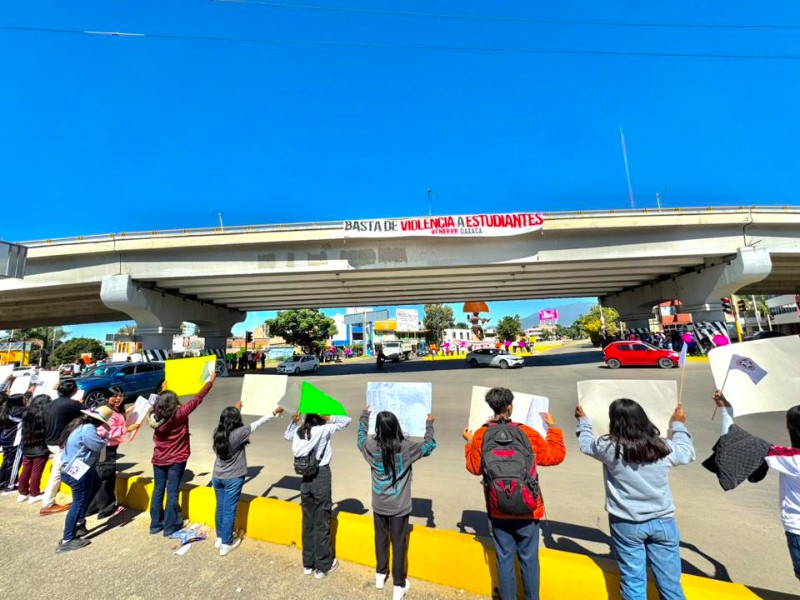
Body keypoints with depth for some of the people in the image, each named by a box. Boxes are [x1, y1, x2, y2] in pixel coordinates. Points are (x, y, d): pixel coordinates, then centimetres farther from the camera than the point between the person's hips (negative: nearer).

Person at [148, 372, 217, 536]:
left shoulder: (154, 416, -7)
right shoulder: (180, 413, -21)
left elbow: (159, 403, 16)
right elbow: (197, 399, -15)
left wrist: (163, 391, 31)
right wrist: (211, 381, -5)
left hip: (159, 460, 5)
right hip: (176, 460, -5)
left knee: (158, 491, 16)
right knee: (172, 492, 5)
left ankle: (155, 524, 28)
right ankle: (170, 527, 14)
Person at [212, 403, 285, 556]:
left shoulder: (217, 431, -7)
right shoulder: (239, 433, -22)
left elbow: (226, 419, 14)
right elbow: (257, 423, -13)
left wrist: (235, 409, 28)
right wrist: (275, 412, -3)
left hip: (217, 477, 6)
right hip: (233, 479, -6)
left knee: (220, 508, 19)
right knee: (229, 510, 6)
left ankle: (219, 538, 34)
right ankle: (226, 544, 17)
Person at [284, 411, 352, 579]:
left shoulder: (299, 431, -1)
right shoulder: (324, 429, -17)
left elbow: (287, 435, 22)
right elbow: (347, 420, -12)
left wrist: (294, 421, 11)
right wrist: (329, 418, -13)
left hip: (306, 478, 5)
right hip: (321, 476, -5)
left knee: (308, 522, 18)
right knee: (322, 523, 8)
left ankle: (308, 563, 32)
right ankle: (322, 566, 22)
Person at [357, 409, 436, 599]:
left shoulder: (371, 446, -15)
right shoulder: (406, 447, -21)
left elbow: (361, 437, 10)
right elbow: (429, 446, -7)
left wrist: (365, 416, 21)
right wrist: (429, 424, 7)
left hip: (379, 505, 3)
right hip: (399, 506, -3)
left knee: (381, 538, 22)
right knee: (399, 543, 12)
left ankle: (380, 575, 41)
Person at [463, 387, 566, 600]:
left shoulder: (481, 435, -11)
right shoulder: (527, 433, -14)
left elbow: (474, 467, 1)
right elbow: (556, 455, 0)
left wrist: (469, 443, 14)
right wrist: (553, 428, 12)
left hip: (498, 510, 1)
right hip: (527, 509, -1)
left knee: (504, 557, 16)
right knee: (529, 558, 16)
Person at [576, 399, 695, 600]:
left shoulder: (609, 447, -16)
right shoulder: (665, 448, -9)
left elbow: (586, 444, 5)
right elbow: (688, 452, 14)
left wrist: (583, 420, 22)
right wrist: (678, 425, 28)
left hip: (626, 524, -2)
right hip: (662, 521, 3)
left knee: (633, 582, 10)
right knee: (670, 582, 16)